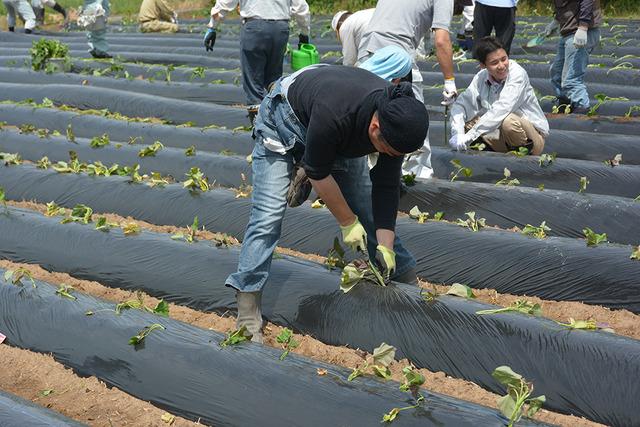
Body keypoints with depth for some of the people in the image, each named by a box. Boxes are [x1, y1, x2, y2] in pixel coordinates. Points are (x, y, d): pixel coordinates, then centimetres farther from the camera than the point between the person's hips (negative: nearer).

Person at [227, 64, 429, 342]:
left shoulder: (397, 122, -26)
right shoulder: (332, 114, -44)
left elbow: (386, 187, -15)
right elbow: (318, 174, -28)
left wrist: (386, 245, -17)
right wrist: (348, 222, -18)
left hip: (339, 138, 6)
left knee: (369, 207, 3)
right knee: (268, 213, -16)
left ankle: (407, 278, 19)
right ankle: (248, 316, -14)